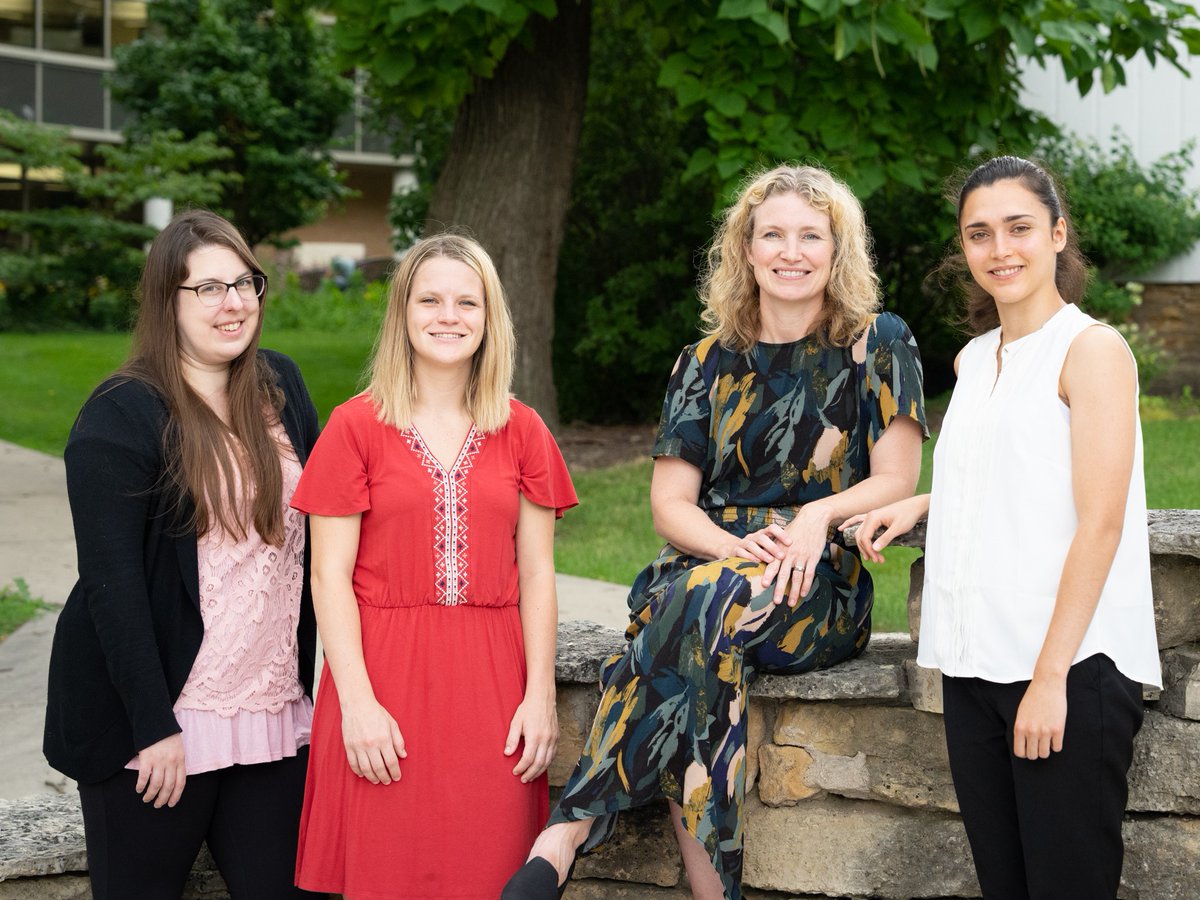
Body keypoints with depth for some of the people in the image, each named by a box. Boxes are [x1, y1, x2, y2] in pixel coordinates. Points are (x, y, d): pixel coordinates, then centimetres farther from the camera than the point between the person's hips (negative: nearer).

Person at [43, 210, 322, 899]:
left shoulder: (282, 387, 8)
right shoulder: (121, 416, -9)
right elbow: (110, 582, -13)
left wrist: (310, 681, 8)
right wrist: (154, 725, -17)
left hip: (273, 710, 5)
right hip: (153, 716, -5)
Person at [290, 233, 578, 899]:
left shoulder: (522, 431, 9)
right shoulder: (356, 427, 1)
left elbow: (536, 575, 8)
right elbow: (330, 576, -2)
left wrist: (540, 694, -1)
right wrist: (357, 701, -11)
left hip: (491, 685, 2)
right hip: (384, 676, -2)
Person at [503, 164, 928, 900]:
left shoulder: (877, 345, 6)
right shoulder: (710, 363, 14)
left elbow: (896, 482, 1)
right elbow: (671, 503, 8)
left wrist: (818, 515, -19)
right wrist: (736, 546, -13)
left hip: (821, 591, -2)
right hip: (712, 565, 2)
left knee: (704, 600, -35)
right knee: (703, 653, -34)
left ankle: (570, 833, -32)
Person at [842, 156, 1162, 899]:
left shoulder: (1091, 349, -5)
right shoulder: (974, 361, 16)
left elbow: (1099, 523, -12)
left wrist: (1051, 677, -16)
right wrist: (922, 504, 11)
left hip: (1071, 667, -7)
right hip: (976, 662, 7)